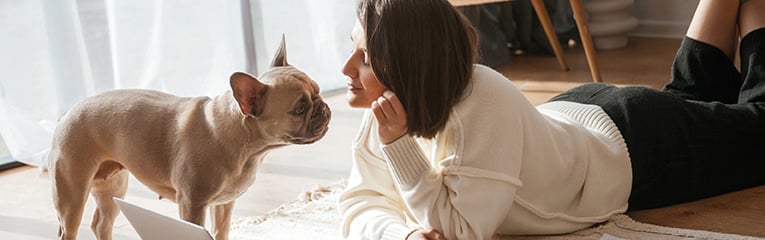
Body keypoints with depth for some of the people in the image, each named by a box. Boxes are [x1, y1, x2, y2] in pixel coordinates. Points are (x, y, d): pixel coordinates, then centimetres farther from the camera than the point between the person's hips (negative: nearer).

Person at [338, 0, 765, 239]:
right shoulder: (391, 109, -23)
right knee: (689, 92, 34)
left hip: (634, 143, -5)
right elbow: (361, 203, -18)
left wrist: (399, 144, -46)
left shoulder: (482, 103, -43)